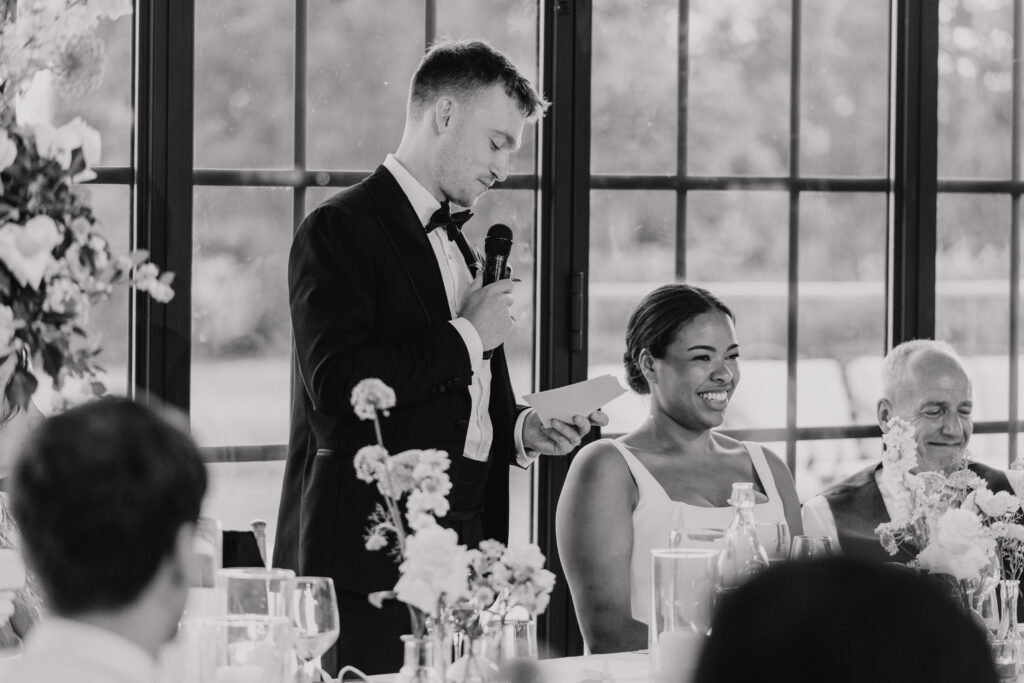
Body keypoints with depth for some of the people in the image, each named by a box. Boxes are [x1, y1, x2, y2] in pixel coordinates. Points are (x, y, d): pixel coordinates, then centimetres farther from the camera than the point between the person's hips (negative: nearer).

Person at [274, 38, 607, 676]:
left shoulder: (455, 243, 20)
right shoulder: (341, 230, -7)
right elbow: (338, 386, -22)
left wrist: (520, 429, 7)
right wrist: (466, 336, -13)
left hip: (460, 546, 8)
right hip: (370, 558, -8)